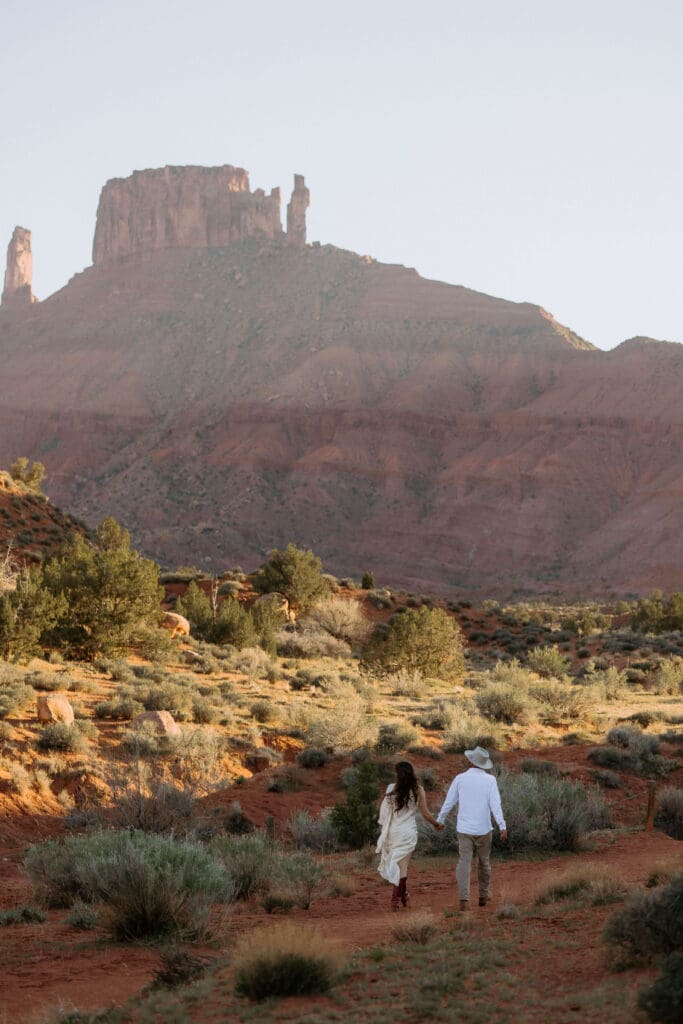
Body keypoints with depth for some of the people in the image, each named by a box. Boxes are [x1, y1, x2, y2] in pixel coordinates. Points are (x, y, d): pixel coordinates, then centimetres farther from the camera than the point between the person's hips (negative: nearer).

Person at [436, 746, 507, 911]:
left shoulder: (460, 778, -1)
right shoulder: (490, 780, -4)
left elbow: (448, 802, 3)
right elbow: (495, 804, -13)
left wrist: (440, 820, 16)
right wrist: (502, 826, -15)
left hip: (464, 829, 0)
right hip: (483, 829, 0)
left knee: (464, 863, -3)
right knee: (484, 863, 17)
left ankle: (464, 899, -17)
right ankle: (483, 896, 28)